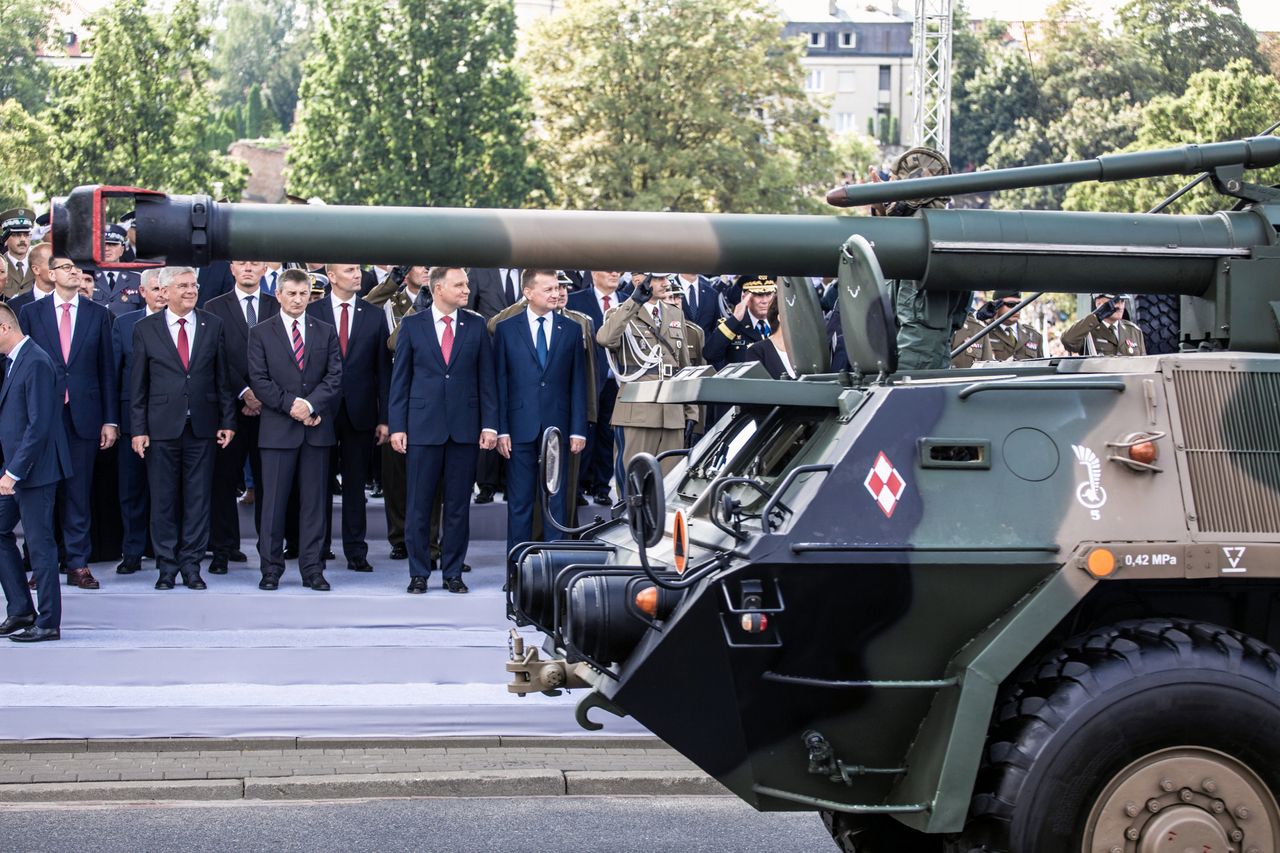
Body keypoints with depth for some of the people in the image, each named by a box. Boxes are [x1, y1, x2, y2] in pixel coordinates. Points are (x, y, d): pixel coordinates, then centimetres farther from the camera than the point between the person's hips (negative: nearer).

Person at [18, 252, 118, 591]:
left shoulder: (98, 314, 7)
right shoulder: (31, 313, 5)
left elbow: (107, 370, 7)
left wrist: (110, 420, 2)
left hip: (83, 416, 0)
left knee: (78, 494, 3)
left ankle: (78, 564, 9)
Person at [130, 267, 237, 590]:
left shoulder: (213, 325, 7)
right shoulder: (145, 329, 3)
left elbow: (223, 377, 8)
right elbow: (138, 384, 3)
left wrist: (228, 421, 4)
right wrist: (138, 429, -2)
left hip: (202, 427, 1)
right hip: (162, 427, -1)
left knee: (198, 499, 4)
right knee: (163, 500, 4)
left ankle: (191, 565, 12)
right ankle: (167, 566, 13)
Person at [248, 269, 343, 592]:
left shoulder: (326, 332, 11)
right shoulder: (260, 333, 5)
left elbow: (335, 376, 2)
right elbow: (259, 380, -2)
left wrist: (310, 404, -13)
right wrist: (291, 405, -12)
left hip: (317, 428, 2)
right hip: (278, 429, -2)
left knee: (314, 501, 4)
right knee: (274, 501, 0)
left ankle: (312, 569, 8)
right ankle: (271, 568, 7)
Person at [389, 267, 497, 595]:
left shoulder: (476, 325, 6)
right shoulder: (412, 325, 3)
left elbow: (486, 379, 6)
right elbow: (400, 379, 4)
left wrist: (489, 424, -1)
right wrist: (397, 426, -2)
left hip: (464, 429, 1)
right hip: (423, 427, -1)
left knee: (458, 505, 5)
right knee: (419, 505, 2)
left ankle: (453, 572, 14)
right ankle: (419, 573, 12)